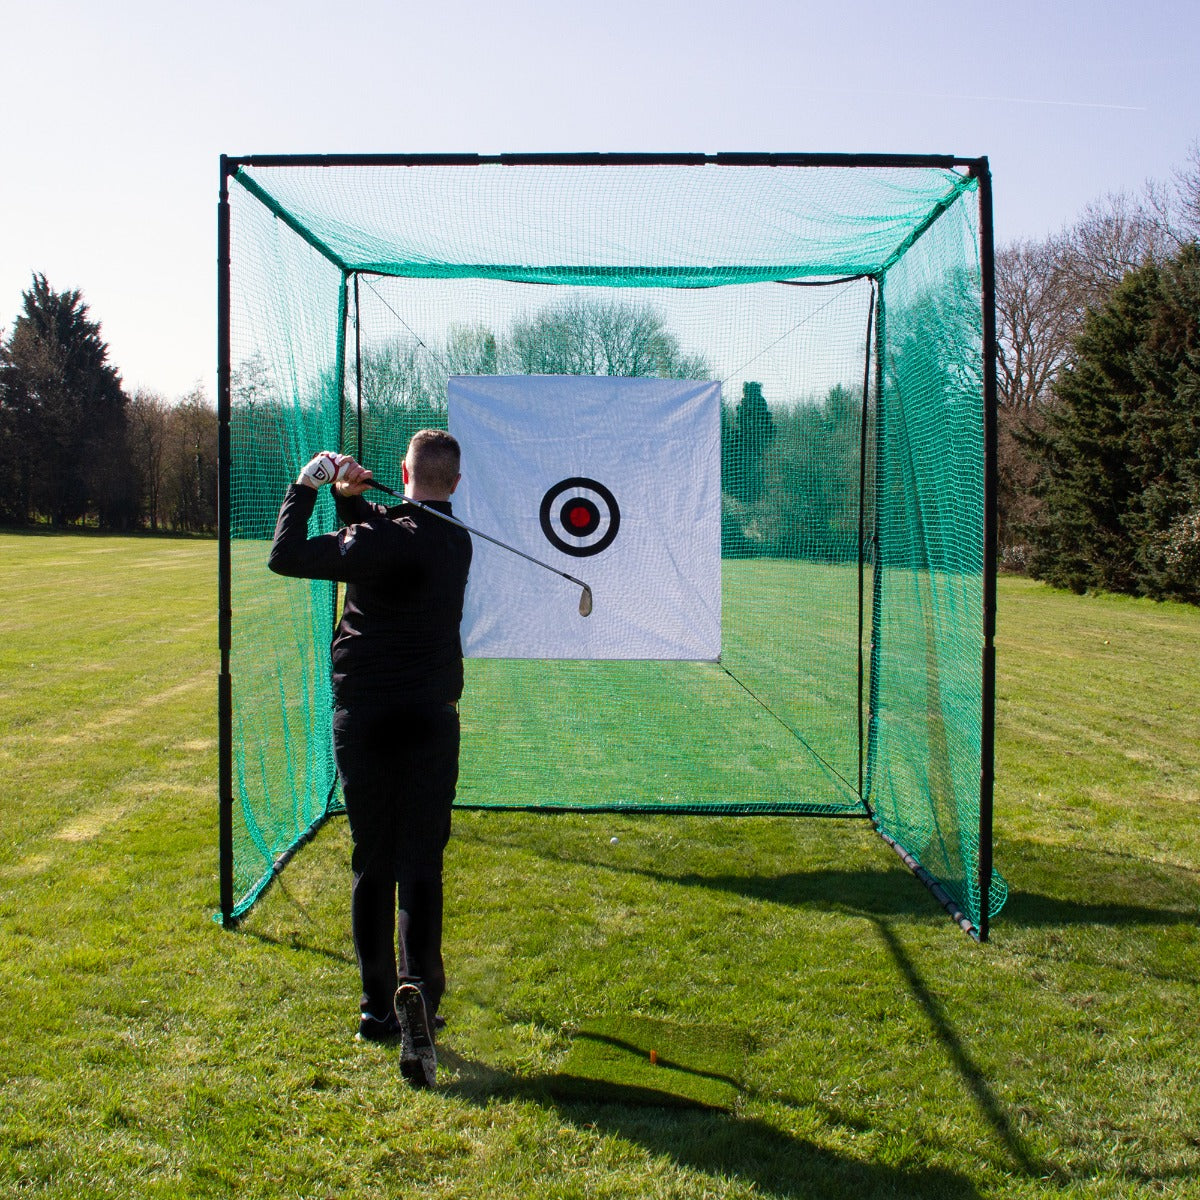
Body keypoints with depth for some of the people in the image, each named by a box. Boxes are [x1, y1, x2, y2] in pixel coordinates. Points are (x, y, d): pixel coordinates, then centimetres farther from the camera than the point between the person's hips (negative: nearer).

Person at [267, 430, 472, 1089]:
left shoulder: (382, 538, -14)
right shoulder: (455, 540, 5)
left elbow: (286, 556, -10)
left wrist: (307, 484, -2)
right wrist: (351, 498, 6)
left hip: (363, 719, -2)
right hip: (430, 719, 2)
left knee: (371, 864, 11)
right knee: (421, 864, 0)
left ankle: (378, 1004, 19)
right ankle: (417, 985, -22)